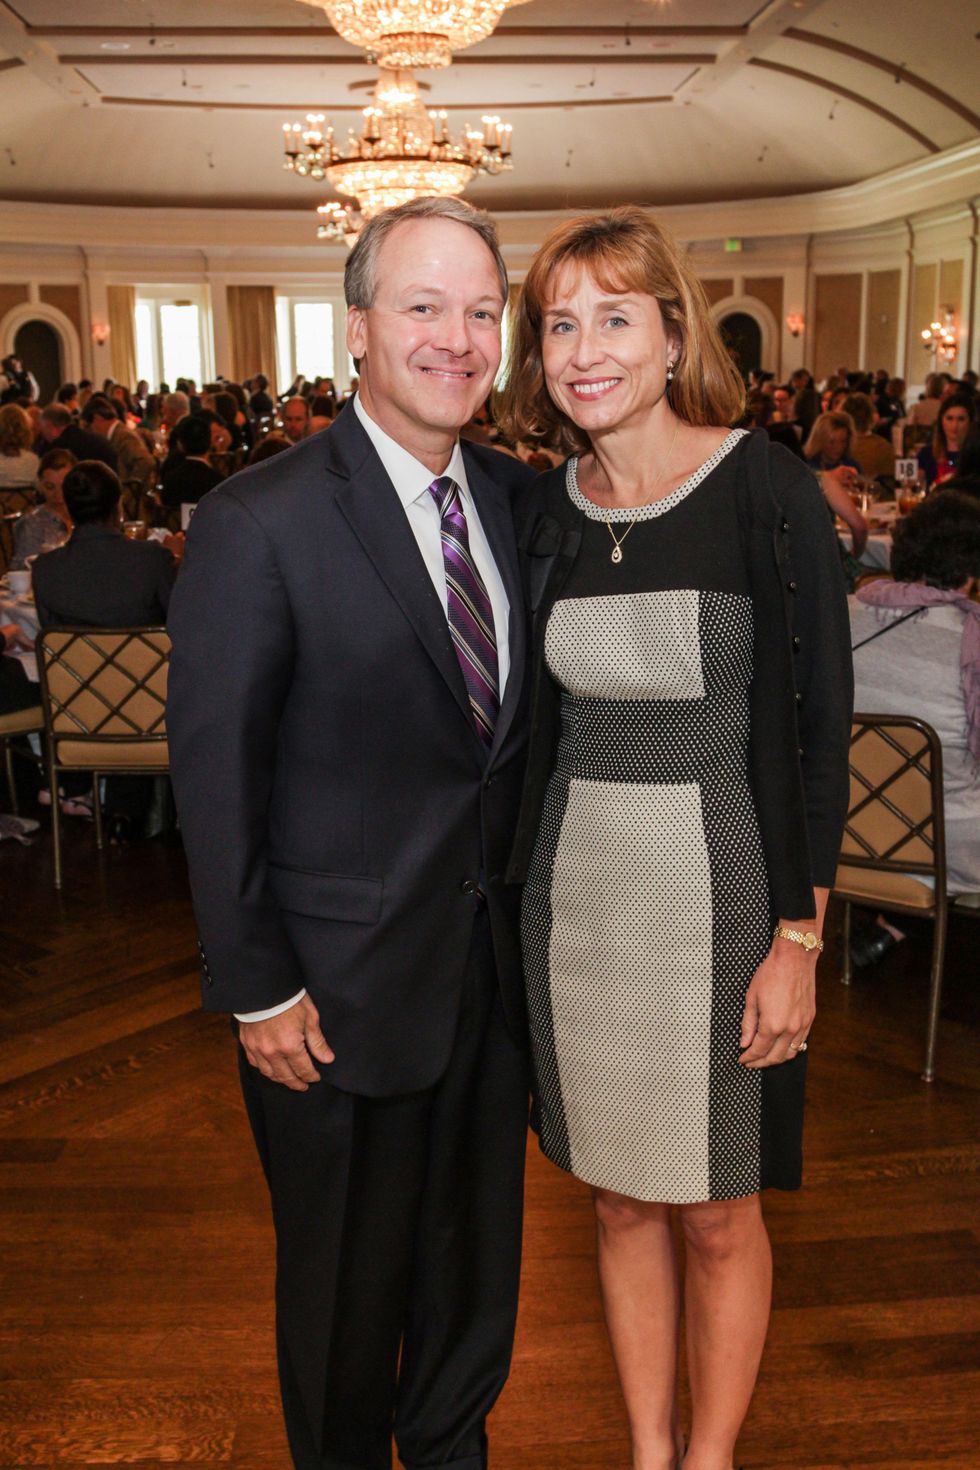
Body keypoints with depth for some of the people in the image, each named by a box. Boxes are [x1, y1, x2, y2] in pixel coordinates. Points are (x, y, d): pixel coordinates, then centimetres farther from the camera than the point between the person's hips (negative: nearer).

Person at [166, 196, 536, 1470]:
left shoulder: (514, 496, 3)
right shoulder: (259, 523, -16)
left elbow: (518, 721, 8)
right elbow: (214, 775, -14)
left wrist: (527, 903, 4)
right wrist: (256, 988, -12)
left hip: (493, 962, 6)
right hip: (343, 981, -5)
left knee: (477, 1250, 23)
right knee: (346, 1278, 16)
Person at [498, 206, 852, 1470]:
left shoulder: (765, 489, -10)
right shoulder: (548, 512, 4)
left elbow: (816, 725, -9)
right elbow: (538, 726, 10)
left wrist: (797, 939, -12)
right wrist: (525, 891, 7)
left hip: (719, 892, -4)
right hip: (576, 891, 4)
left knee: (718, 1215, 11)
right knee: (619, 1196, 17)